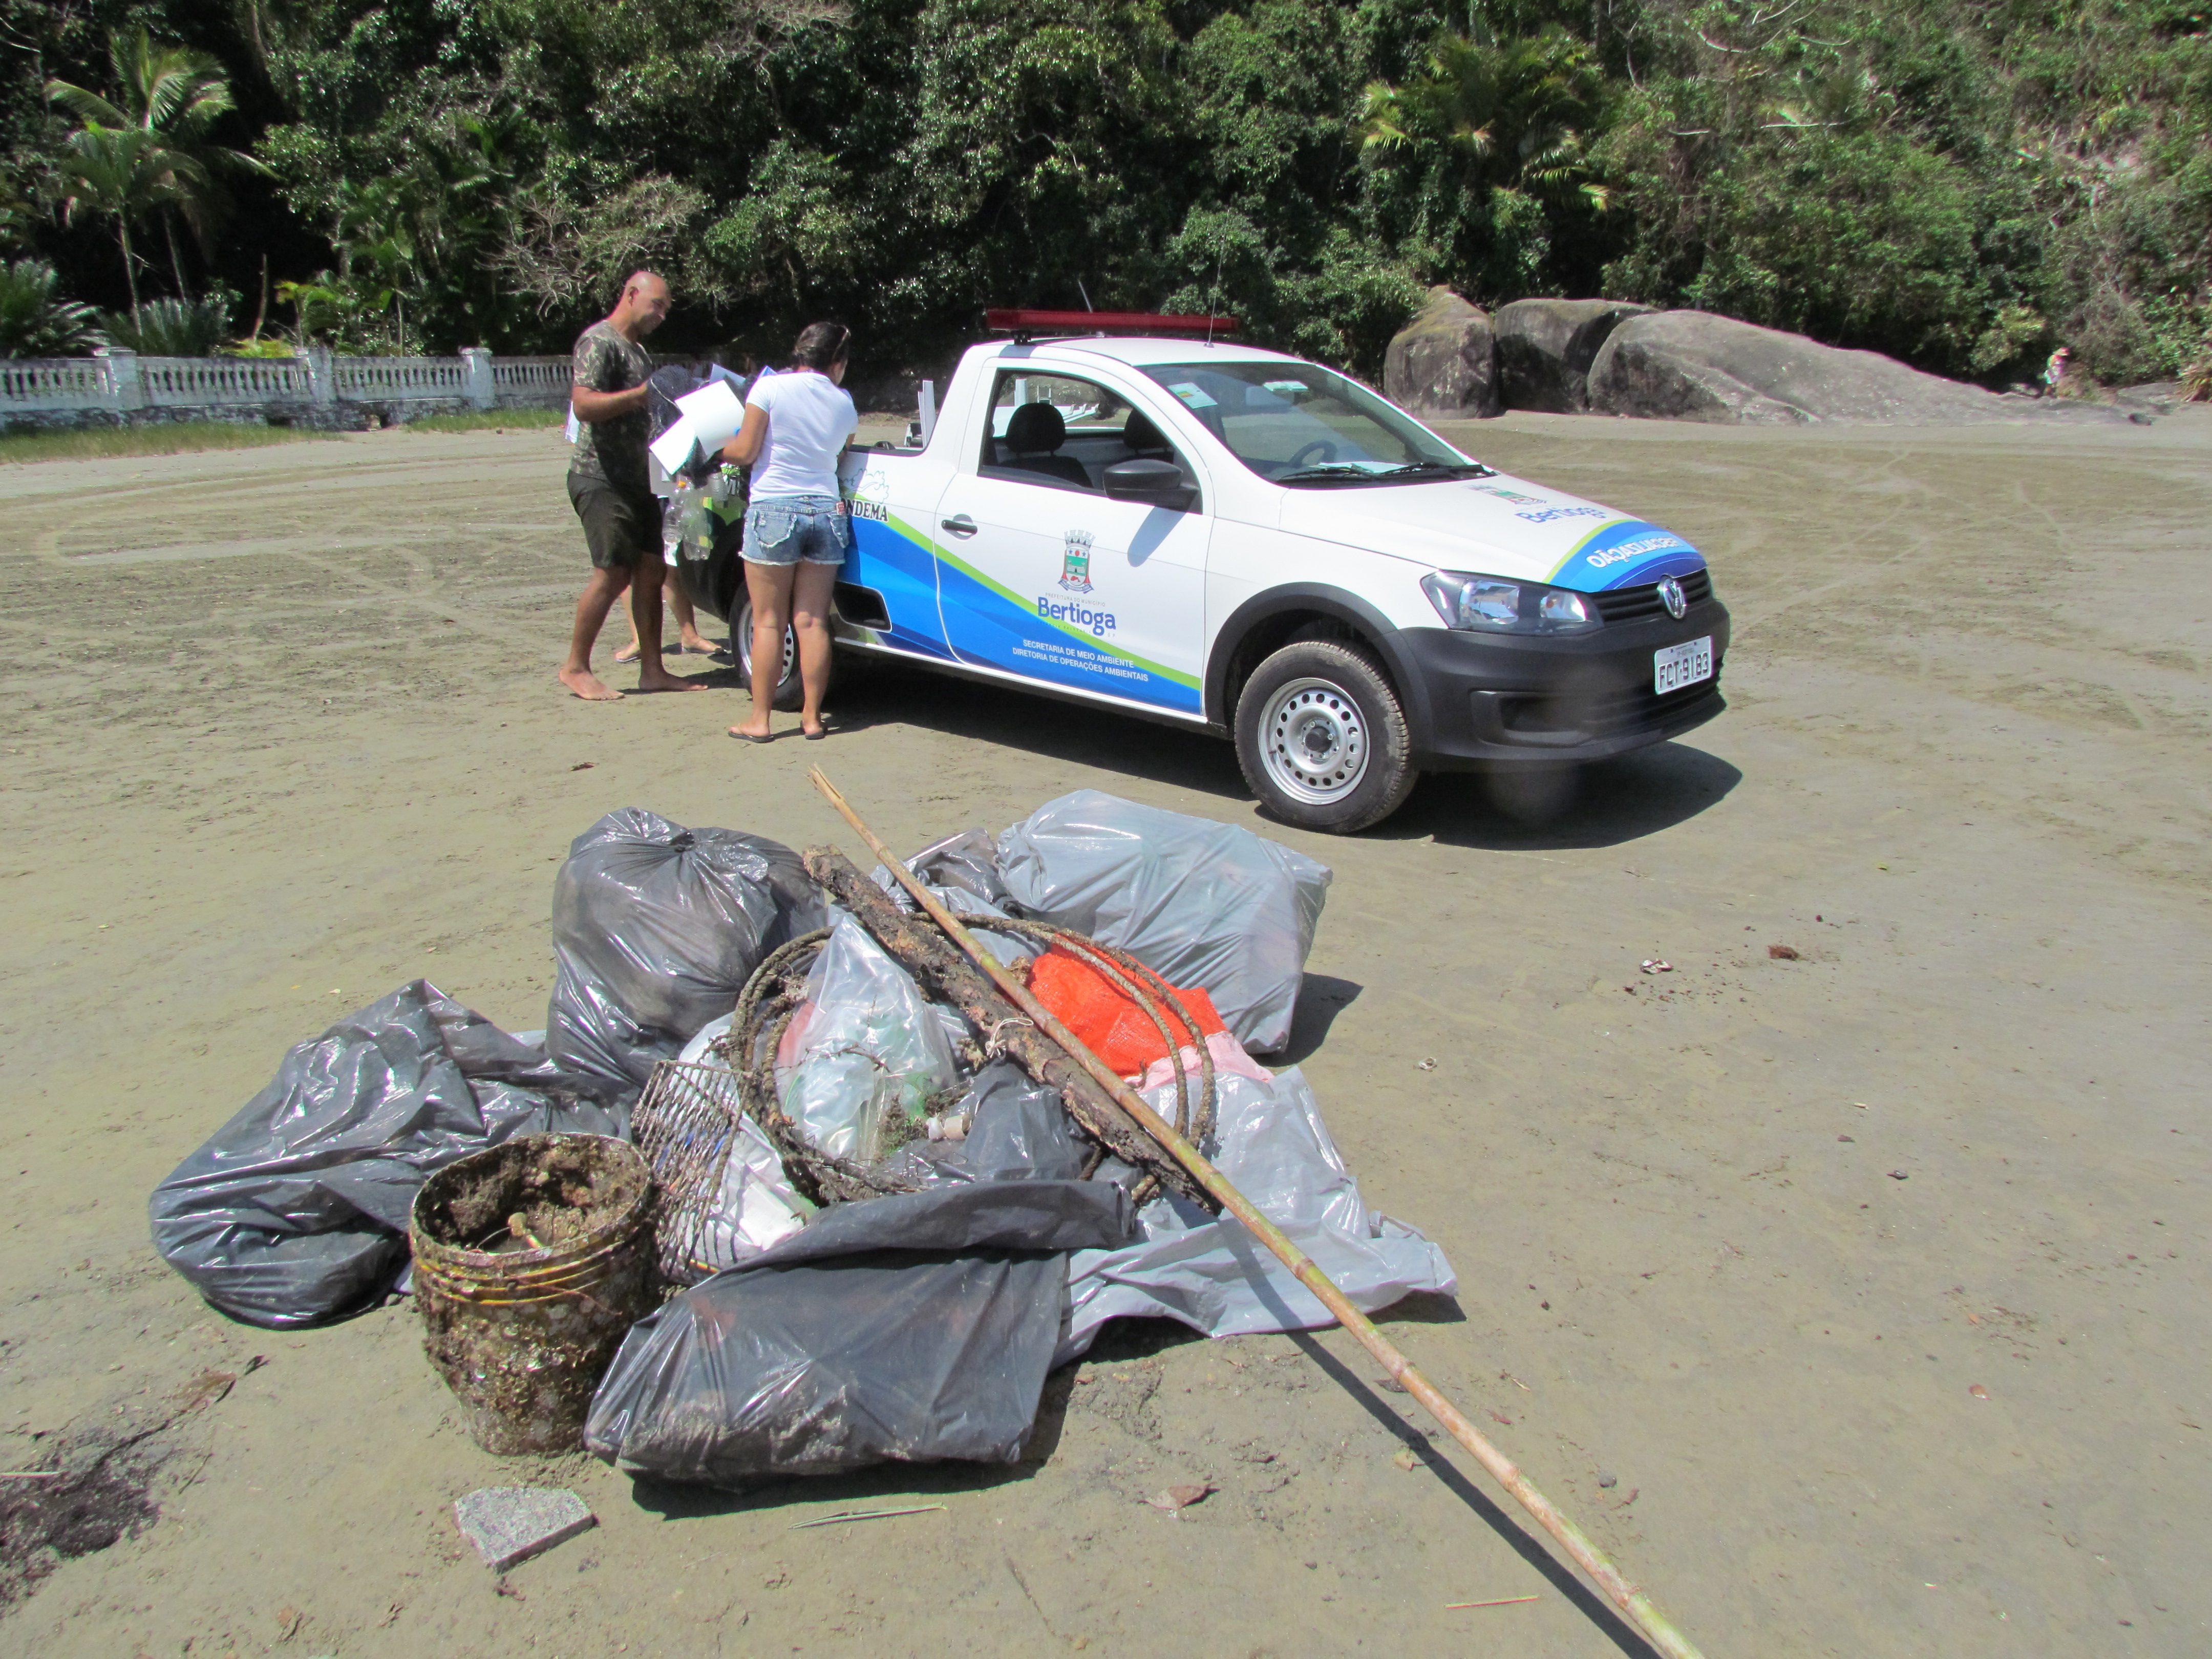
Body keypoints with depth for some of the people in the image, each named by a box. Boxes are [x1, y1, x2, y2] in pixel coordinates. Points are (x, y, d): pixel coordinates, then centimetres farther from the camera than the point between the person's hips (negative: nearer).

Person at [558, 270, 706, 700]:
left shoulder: (638, 349, 21)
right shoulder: (599, 341, -10)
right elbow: (584, 404, -23)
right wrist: (642, 395, -25)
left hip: (636, 481, 9)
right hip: (602, 480, -9)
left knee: (651, 570, 5)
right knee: (613, 574, -10)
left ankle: (652, 670, 10)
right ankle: (576, 668, 1)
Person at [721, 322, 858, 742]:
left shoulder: (770, 388, -5)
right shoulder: (844, 403, 5)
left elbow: (745, 451, -5)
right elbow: (839, 453, 11)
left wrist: (716, 450, 14)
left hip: (773, 511, -3)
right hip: (827, 512, 3)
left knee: (768, 622, 3)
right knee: (813, 622, 8)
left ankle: (759, 720, 6)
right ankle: (812, 718, 11)